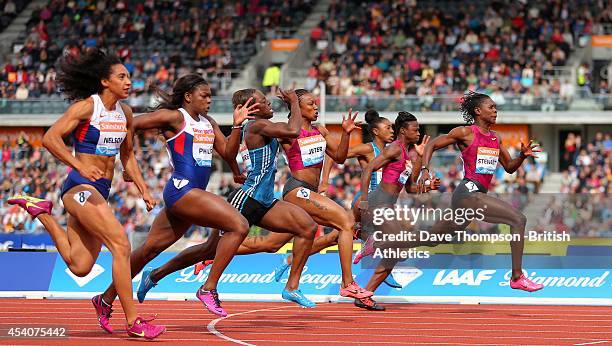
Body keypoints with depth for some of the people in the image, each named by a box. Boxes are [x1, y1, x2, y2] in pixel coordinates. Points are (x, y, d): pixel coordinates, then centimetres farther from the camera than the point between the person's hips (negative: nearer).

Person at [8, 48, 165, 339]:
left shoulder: (125, 113, 12)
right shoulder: (87, 107, -9)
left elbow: (127, 156, 24)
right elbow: (50, 138, -14)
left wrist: (143, 189, 14)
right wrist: (80, 166, -23)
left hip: (100, 191, 8)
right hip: (80, 186, -8)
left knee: (79, 266, 5)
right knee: (121, 245, -19)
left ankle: (41, 212, 24)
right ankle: (133, 322, -18)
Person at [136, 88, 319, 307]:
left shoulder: (263, 127, 16)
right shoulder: (257, 125, -13)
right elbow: (293, 131, -25)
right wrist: (294, 103, -10)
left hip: (264, 203, 9)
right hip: (245, 201, -9)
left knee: (308, 227, -4)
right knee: (213, 249, -2)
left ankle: (292, 287, -2)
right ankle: (155, 274, 14)